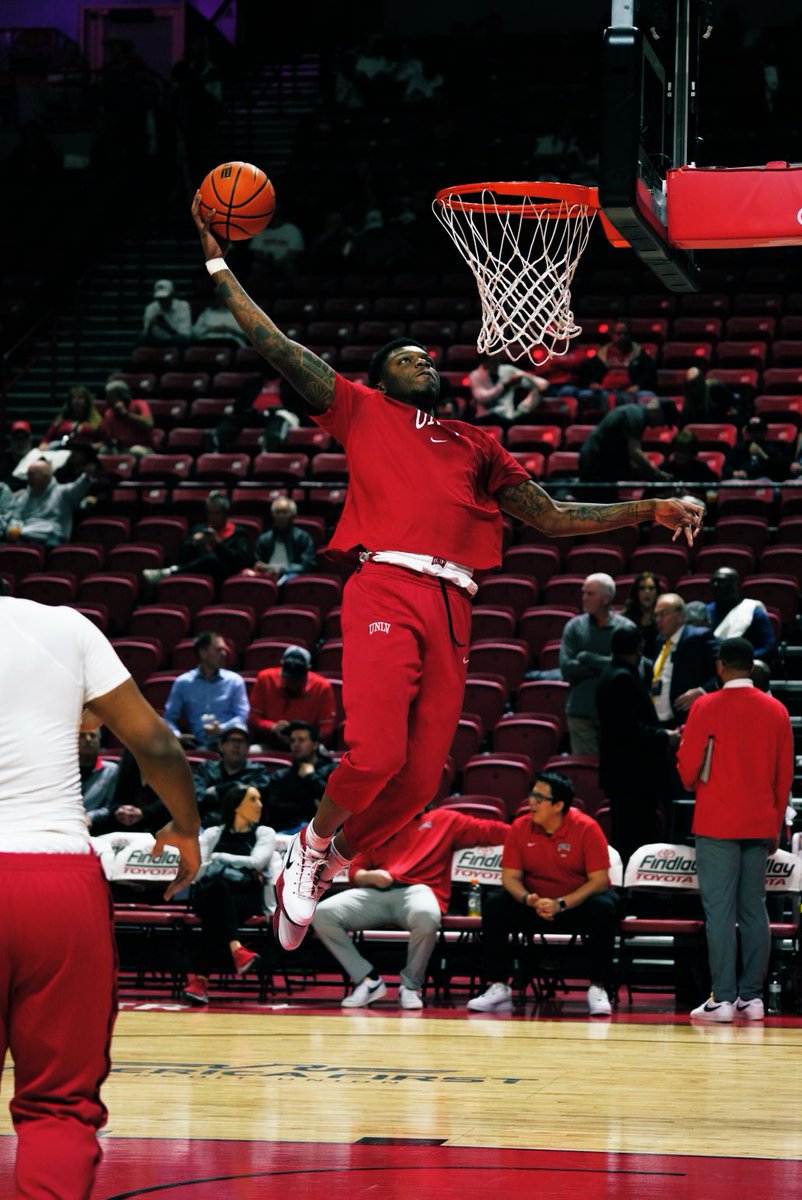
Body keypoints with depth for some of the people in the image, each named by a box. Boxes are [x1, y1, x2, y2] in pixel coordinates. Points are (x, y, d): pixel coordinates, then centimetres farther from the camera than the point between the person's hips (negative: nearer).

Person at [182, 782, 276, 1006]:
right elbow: (195, 868, 2)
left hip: (246, 897, 0)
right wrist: (243, 868, -6)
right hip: (208, 895, 0)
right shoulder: (213, 834, 18)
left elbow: (256, 862, -2)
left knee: (215, 916, -38)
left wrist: (219, 858, 3)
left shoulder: (264, 834, 18)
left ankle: (200, 978, -45)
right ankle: (236, 949, -59)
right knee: (218, 886, -41)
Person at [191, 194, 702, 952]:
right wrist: (218, 264, 9)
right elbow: (277, 348, 12)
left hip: (451, 610, 5)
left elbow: (554, 518, 29)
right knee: (375, 756, -22)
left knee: (418, 781, -2)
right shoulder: (363, 412, 18)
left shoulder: (476, 446, 29)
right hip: (385, 591, -5)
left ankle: (325, 869, 22)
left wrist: (651, 511, 21)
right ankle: (312, 843, 9)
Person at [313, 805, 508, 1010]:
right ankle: (369, 981, -12)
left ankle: (410, 986, -17)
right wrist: (371, 876, -3)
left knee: (426, 916, -41)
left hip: (417, 890, -3)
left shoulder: (444, 820, 23)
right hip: (375, 893, 3)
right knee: (322, 914, -21)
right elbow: (355, 872, 20)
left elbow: (488, 831, 14)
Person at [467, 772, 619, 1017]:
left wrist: (561, 904, -29)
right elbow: (510, 877, -4)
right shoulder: (519, 828, -7)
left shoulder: (586, 828, -15)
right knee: (495, 904, -21)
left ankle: (598, 989, -26)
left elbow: (599, 880, -17)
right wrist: (528, 900, -27)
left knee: (603, 908, -34)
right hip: (536, 902, 3)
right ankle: (498, 987, -19)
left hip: (579, 902, -3)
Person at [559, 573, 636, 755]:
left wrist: (586, 658, -7)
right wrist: (603, 666, -9)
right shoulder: (574, 626, 6)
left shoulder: (626, 628, 0)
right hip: (580, 713, 2)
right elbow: (567, 668, -4)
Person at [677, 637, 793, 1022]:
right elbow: (784, 774, 10)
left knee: (719, 910, -5)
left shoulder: (707, 708, -7)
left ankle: (723, 998, -9)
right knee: (754, 910, 8)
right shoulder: (776, 711, 6)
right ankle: (752, 996, 7)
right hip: (759, 825, 4)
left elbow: (688, 768, -7)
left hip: (718, 824, -4)